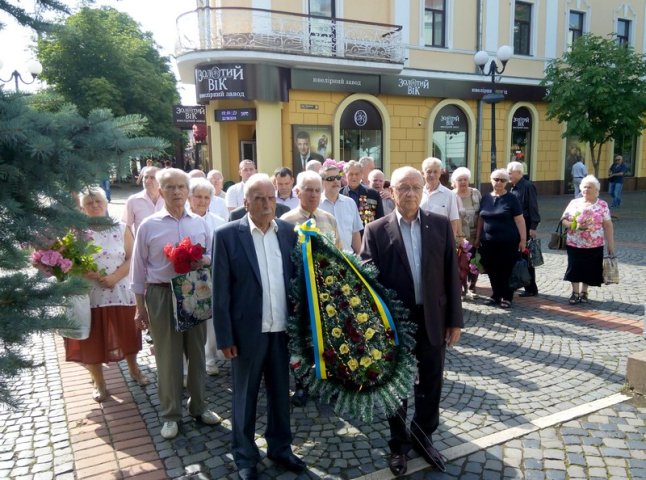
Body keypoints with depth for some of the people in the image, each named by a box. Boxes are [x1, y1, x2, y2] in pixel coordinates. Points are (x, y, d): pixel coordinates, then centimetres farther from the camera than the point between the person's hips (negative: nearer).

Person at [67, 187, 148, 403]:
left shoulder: (121, 228, 1)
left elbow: (132, 259, -2)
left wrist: (115, 277, -15)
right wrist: (84, 273, -19)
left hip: (120, 292, 1)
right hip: (90, 294, -1)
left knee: (126, 334, 13)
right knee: (93, 339, 8)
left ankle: (133, 369, 36)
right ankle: (98, 382, 26)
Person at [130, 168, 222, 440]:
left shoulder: (200, 224, 4)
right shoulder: (149, 226, -3)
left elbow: (212, 258, 11)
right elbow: (139, 268, 0)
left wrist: (202, 260, -13)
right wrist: (140, 307, 1)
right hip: (162, 295, -2)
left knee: (197, 352, 14)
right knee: (167, 358, 7)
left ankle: (198, 406, 33)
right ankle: (170, 414, 24)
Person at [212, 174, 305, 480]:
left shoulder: (288, 231, 2)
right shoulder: (227, 235, -9)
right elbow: (220, 292, -8)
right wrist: (225, 337, -9)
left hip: (282, 328, 4)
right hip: (248, 331, -3)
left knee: (281, 392, 19)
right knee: (245, 397, 14)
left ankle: (280, 447, 39)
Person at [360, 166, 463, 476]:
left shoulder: (441, 225, 0)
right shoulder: (376, 230, -7)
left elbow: (451, 274, 1)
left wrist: (455, 320, 1)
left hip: (433, 319, 2)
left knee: (430, 383, 16)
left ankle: (423, 437, 39)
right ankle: (398, 443, 35)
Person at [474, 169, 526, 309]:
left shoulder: (511, 198, -2)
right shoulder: (486, 198, 10)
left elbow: (519, 220, -4)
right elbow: (480, 219, 15)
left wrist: (523, 239, -9)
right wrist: (477, 238, 13)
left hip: (508, 242, -4)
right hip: (488, 242, 4)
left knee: (506, 271, 3)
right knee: (492, 270, 8)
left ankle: (507, 297, 16)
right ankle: (496, 295, 23)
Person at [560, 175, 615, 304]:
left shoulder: (602, 205, 0)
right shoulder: (574, 203, 3)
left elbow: (608, 225, -1)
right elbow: (564, 220, 3)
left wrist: (611, 245, -5)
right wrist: (575, 225, -17)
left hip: (594, 246, -1)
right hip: (574, 244, 1)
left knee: (589, 270, 6)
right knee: (574, 269, 2)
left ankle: (583, 292, 25)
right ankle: (575, 292, 18)